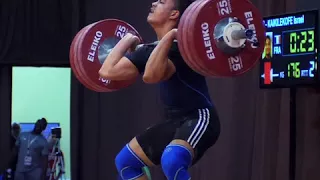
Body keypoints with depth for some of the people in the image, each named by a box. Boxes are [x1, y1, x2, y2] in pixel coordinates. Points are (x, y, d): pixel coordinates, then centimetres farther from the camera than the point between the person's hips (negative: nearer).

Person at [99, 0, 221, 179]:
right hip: (175, 120, 10)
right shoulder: (152, 49, 6)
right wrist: (127, 40, 18)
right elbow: (108, 71, 8)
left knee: (171, 161, -36)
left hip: (199, 118, -9)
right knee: (125, 160, 13)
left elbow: (151, 76, -39)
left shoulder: (180, 46, -20)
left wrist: (168, 37, -33)